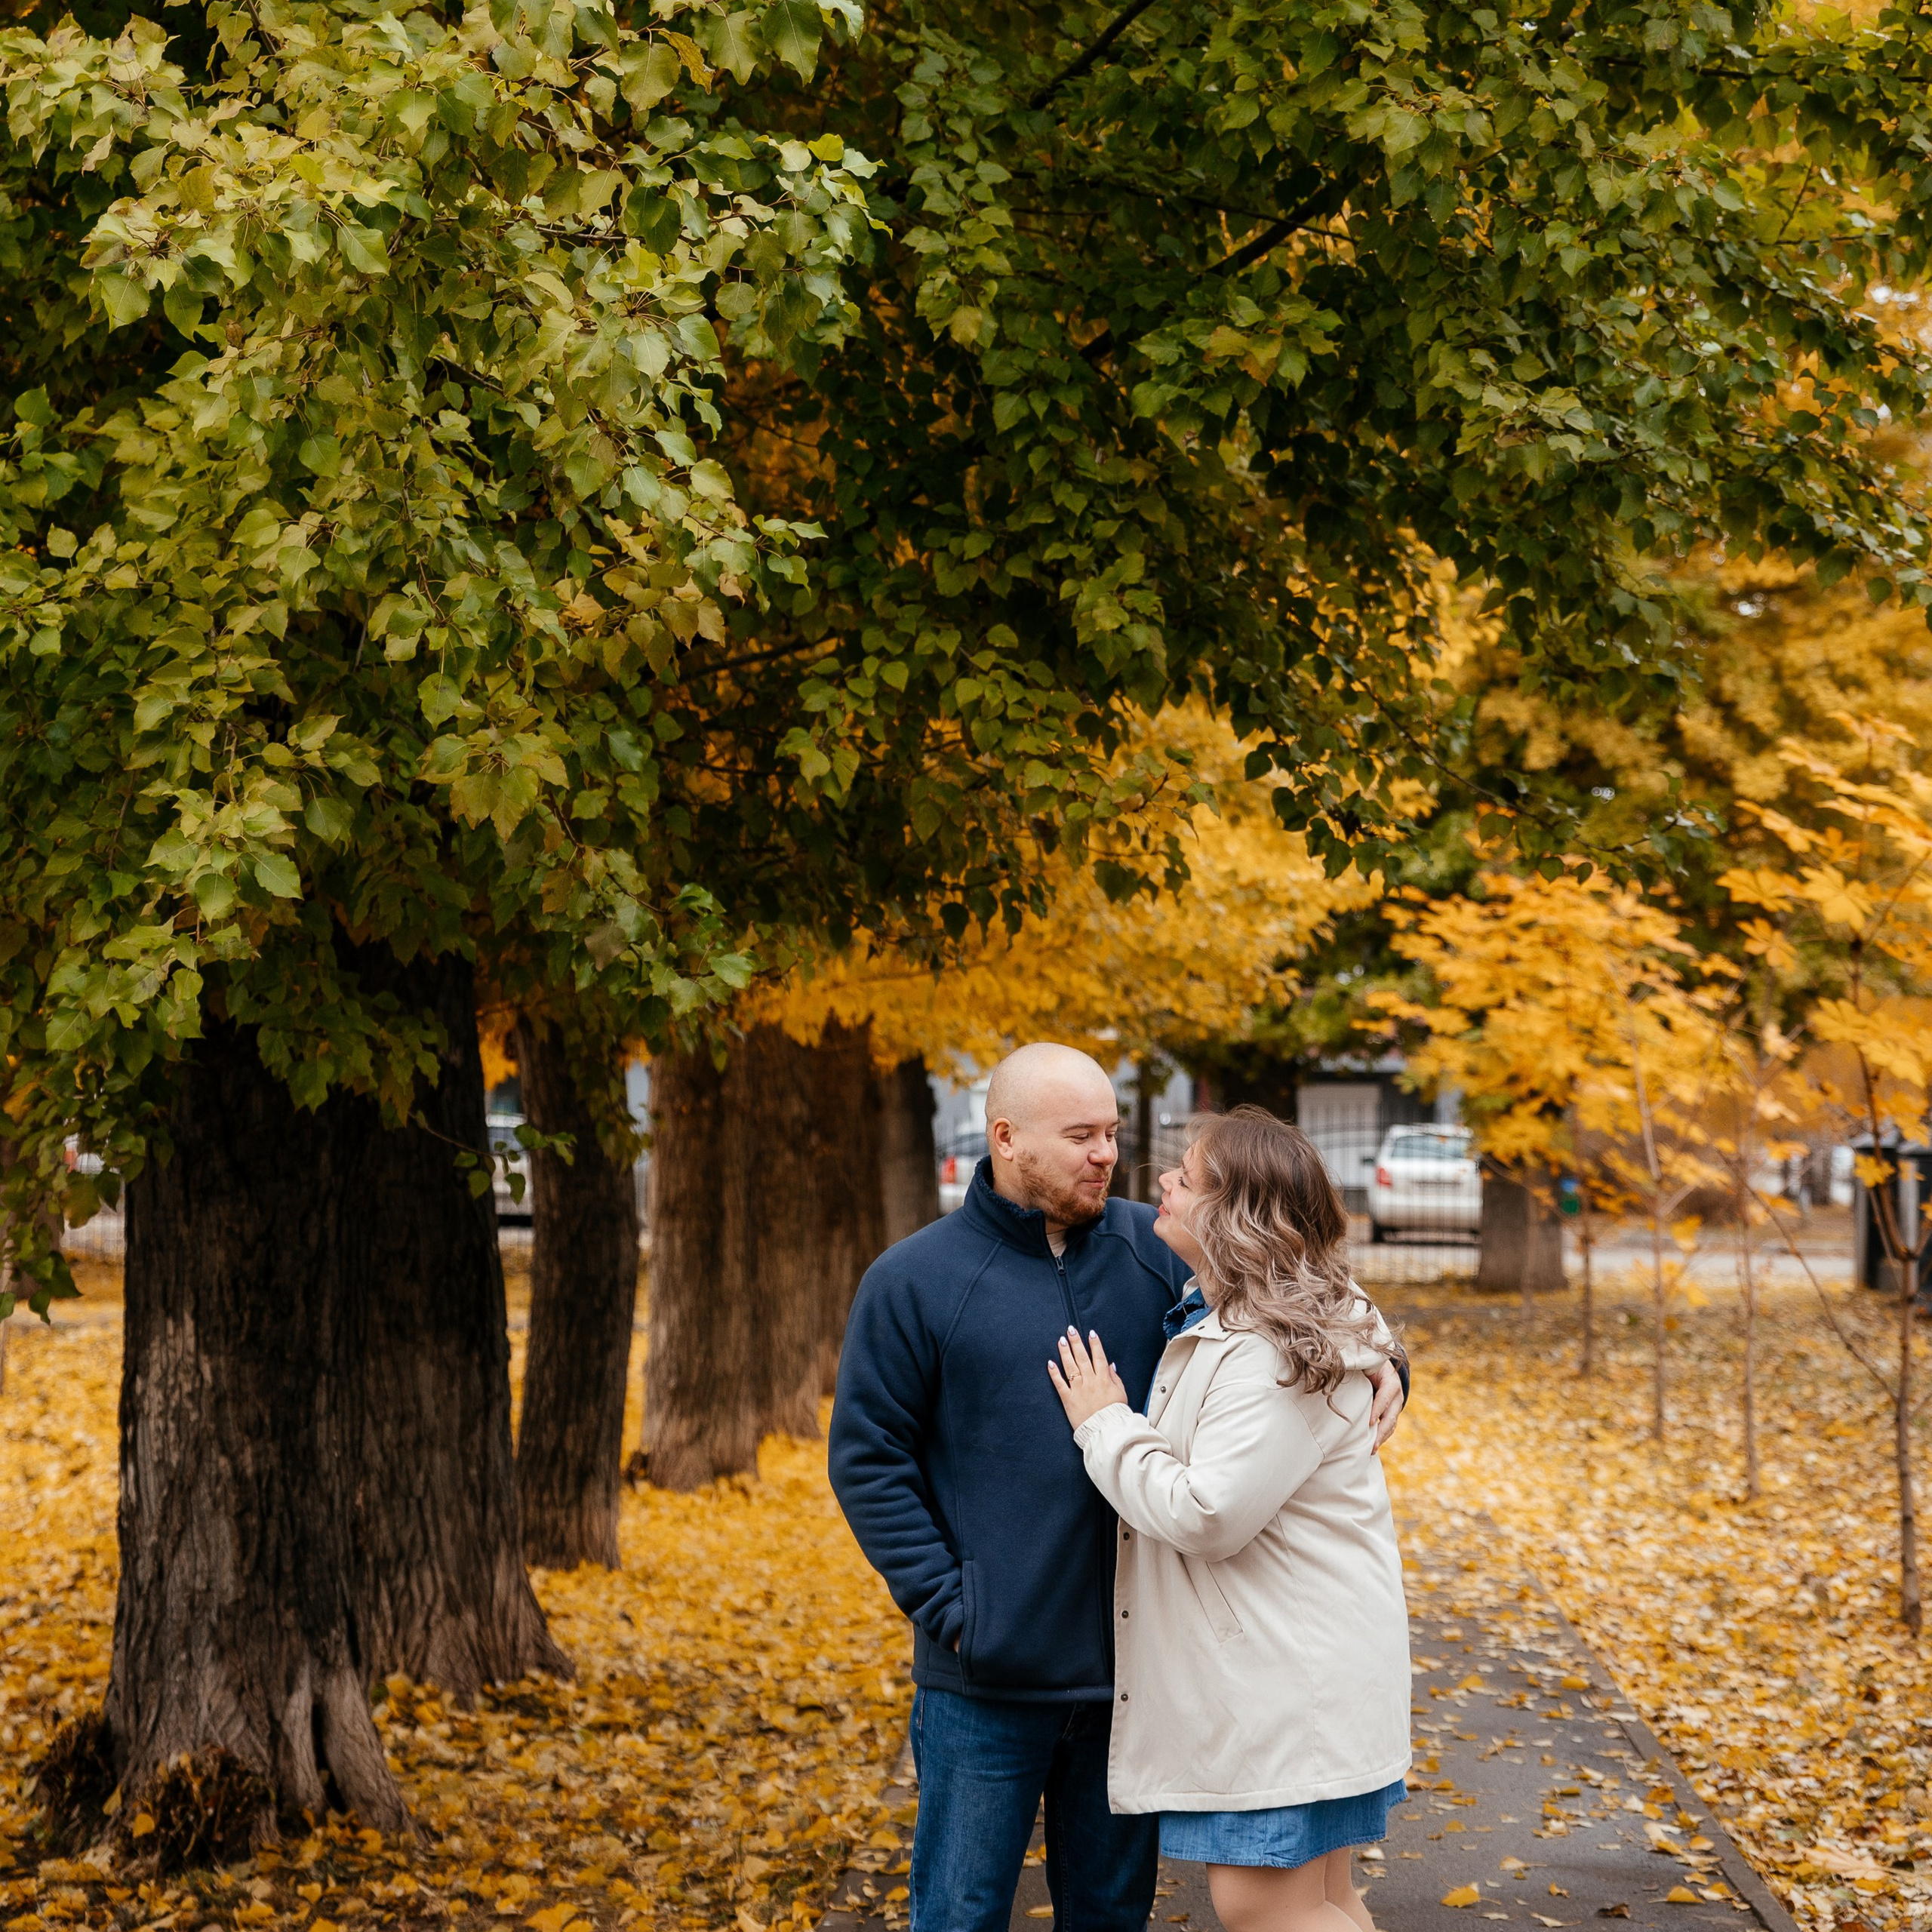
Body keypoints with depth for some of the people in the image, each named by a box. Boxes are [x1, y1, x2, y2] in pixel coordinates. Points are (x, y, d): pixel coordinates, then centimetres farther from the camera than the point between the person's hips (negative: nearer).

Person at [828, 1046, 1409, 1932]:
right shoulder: (914, 1281, -6)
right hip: (987, 1678, -3)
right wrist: (947, 1607, -12)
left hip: (1133, 1661, 3)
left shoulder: (1155, 1250, 2)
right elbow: (867, 1460, -5)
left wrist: (1373, 1361, -9)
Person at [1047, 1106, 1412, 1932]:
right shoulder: (1213, 1317, 11)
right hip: (1260, 1669, 11)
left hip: (1289, 1674, -11)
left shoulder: (1273, 1354, -22)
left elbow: (1206, 1515, -26)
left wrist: (1104, 1423, -15)